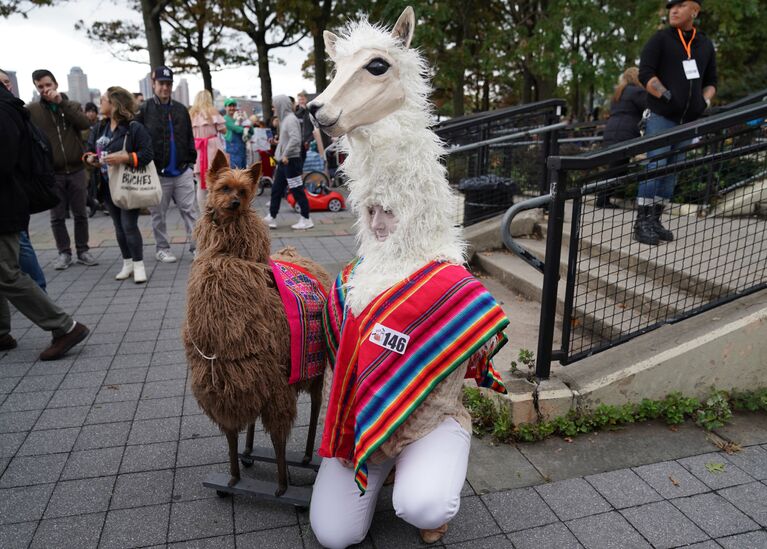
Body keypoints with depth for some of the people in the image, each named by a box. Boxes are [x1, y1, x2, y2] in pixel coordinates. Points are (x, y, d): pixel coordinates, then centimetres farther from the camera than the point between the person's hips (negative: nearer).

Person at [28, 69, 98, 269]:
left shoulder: (72, 105, 7)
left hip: (76, 170, 1)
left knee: (80, 214, 7)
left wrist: (61, 102, -16)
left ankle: (83, 250, 18)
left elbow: (85, 123, -12)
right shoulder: (32, 110, 3)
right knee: (57, 217, 5)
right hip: (52, 173, 0)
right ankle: (64, 253, 16)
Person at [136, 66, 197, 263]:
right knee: (158, 214, 8)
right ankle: (162, 249, 20)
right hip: (158, 173, -2)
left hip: (182, 172, 2)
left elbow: (189, 138, 14)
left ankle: (196, 245, 8)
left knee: (189, 210, 2)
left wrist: (191, 162, 10)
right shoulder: (144, 110, -2)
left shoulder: (181, 109, 9)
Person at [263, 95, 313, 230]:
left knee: (297, 191, -5)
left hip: (291, 161, -10)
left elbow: (295, 139, -24)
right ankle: (271, 218, 19)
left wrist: (286, 154, -22)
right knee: (276, 189, 12)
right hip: (284, 161, 10)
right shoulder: (285, 119, 15)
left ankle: (306, 220, 2)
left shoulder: (290, 119, -13)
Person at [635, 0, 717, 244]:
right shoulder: (660, 39, 1)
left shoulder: (706, 45, 15)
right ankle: (642, 222, -8)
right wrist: (667, 96, -19)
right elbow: (645, 73, -9)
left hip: (688, 120, 5)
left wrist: (705, 102, 2)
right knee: (655, 167, -12)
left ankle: (655, 220, 11)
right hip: (661, 116, -5)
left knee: (672, 170, 5)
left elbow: (711, 80, 21)